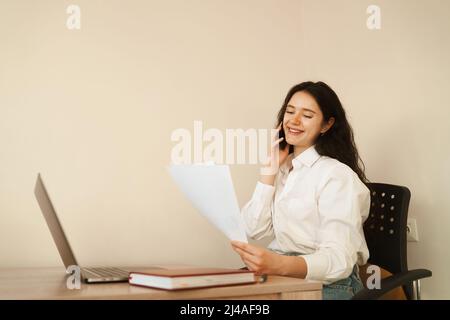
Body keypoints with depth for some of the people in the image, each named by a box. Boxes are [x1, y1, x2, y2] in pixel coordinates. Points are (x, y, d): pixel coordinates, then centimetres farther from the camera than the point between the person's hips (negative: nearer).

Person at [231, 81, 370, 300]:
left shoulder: (337, 175, -10)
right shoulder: (282, 169, 12)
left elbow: (340, 259, -22)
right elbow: (255, 230, 3)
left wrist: (279, 265, -39)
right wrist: (269, 169, -1)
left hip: (327, 285, -5)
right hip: (283, 280, 6)